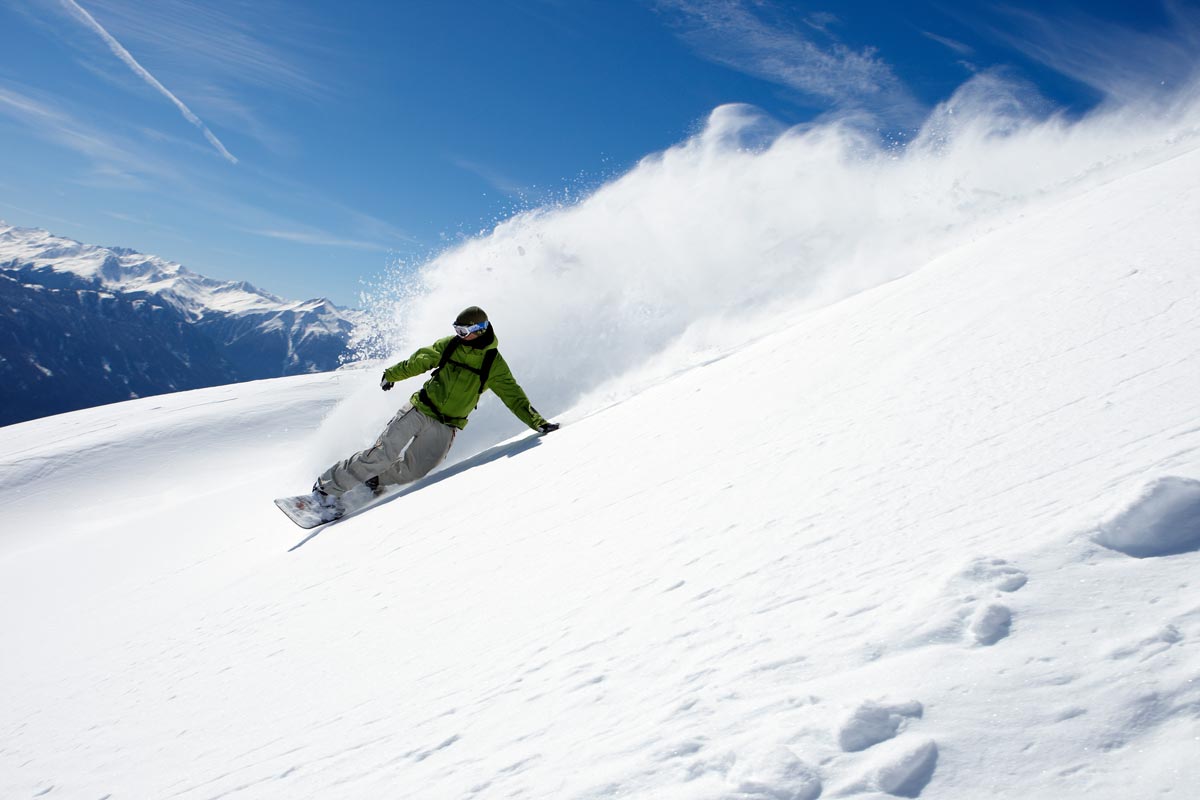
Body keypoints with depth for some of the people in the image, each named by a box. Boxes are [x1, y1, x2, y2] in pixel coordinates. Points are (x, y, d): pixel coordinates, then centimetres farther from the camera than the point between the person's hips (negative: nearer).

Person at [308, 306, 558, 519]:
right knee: (383, 454, -11)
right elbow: (418, 361, 15)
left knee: (412, 472, -15)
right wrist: (392, 374, 24)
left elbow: (514, 396, -3)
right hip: (419, 411, 0)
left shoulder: (494, 364, -2)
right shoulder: (449, 345, 3)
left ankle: (372, 481, 10)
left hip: (444, 429, 0)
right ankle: (326, 487, -1)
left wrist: (537, 422, -12)